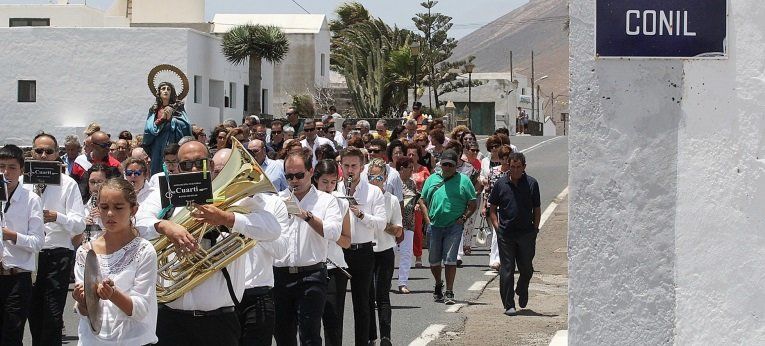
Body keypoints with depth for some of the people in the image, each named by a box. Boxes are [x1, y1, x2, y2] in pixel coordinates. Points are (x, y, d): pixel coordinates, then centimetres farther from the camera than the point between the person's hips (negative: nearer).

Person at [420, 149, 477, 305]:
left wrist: (463, 218, -7)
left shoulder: (463, 181, 3)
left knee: (450, 260, -9)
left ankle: (449, 293, -4)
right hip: (434, 226, 3)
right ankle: (438, 285, 35)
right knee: (433, 260, 10)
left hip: (454, 226, -3)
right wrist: (427, 218, 5)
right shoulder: (432, 179, 11)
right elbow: (424, 201, 17)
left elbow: (473, 204, 4)